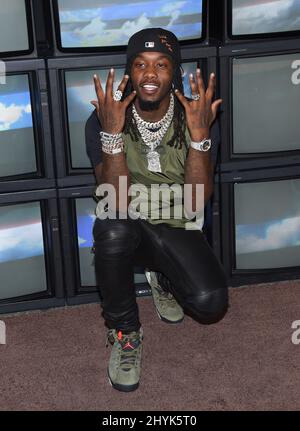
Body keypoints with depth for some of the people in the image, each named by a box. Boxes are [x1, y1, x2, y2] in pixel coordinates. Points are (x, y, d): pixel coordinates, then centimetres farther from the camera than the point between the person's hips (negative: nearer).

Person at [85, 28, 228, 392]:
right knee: (113, 227, -38)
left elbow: (194, 204, -19)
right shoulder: (103, 120, -14)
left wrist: (199, 135, -31)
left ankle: (163, 277, 14)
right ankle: (125, 331, -11)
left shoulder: (195, 117, -10)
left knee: (210, 303, -25)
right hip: (126, 230, -1)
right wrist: (112, 133, -35)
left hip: (177, 229, 1)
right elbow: (115, 204, -24)